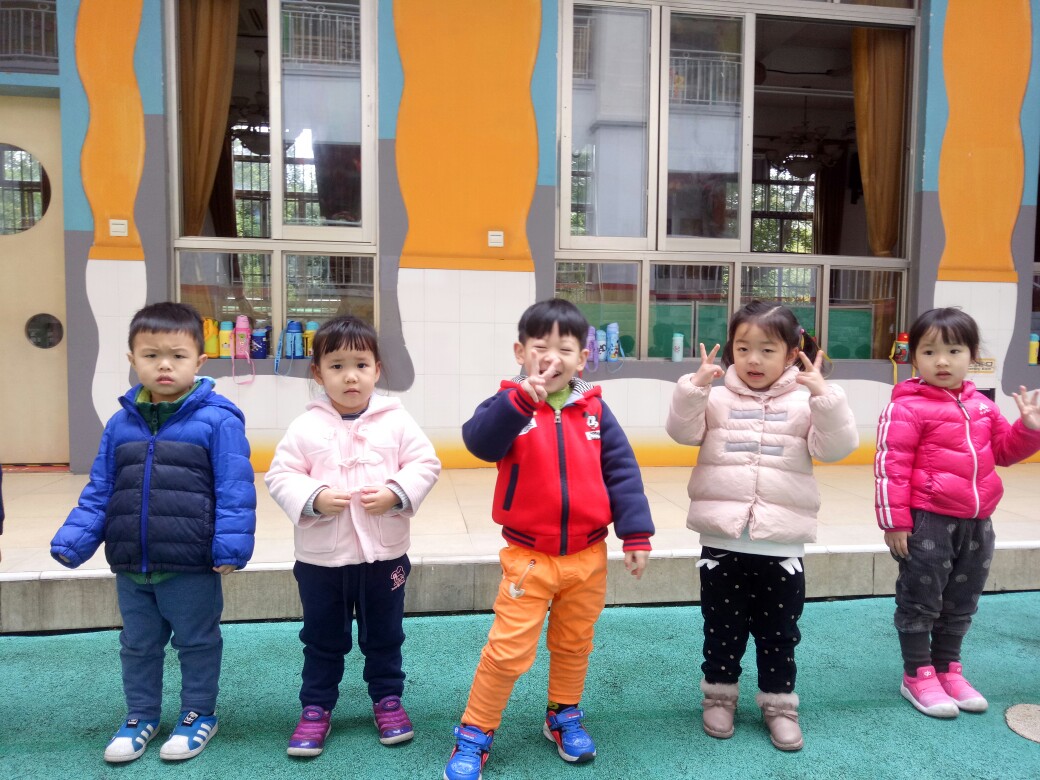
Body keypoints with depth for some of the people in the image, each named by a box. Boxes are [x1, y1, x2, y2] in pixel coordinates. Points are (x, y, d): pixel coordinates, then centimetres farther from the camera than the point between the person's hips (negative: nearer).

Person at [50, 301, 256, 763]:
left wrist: (230, 547, -19)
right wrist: (72, 541, 2)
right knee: (137, 645, 21)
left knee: (197, 643, 13)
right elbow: (99, 490, 10)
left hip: (191, 566, -5)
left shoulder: (217, 420, -12)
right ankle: (141, 715, 39)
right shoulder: (121, 423, 4)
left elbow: (234, 491, -13)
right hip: (130, 566, 5)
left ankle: (199, 715, 31)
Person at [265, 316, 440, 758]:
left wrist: (396, 493, -19)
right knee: (322, 639, 16)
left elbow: (425, 463, -4)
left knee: (384, 635, 18)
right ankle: (316, 708, 33)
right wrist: (314, 498, -21)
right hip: (321, 556, 0)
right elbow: (280, 476, -5)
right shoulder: (305, 427, -7)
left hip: (385, 553, 1)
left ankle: (388, 699, 37)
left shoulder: (396, 420, -6)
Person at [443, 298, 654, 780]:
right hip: (528, 555, -3)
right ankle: (474, 734, 19)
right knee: (508, 649, 0)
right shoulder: (511, 405, -8)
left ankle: (564, 717, 41)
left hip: (587, 555, 3)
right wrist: (521, 399, -41)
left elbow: (622, 471, 1)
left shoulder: (594, 409, -1)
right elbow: (479, 441, -28)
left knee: (574, 645, 19)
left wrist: (636, 536, -2)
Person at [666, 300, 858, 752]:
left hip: (781, 546, 0)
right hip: (722, 542, 0)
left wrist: (824, 394, -22)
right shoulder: (718, 398, 1)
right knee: (722, 629, 14)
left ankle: (779, 705, 32)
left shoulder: (804, 402, 0)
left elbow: (836, 447, -10)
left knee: (779, 634, 14)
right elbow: (683, 431, -11)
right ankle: (719, 697, 33)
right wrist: (696, 385, -23)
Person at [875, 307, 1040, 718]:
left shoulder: (981, 405, 9)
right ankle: (917, 676, 19)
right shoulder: (906, 408, -13)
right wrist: (894, 521, -17)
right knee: (920, 601, 5)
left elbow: (1004, 451, 22)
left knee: (960, 604, 18)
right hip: (927, 522, -7)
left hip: (975, 522, 7)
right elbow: (891, 466, -15)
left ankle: (947, 669, 34)